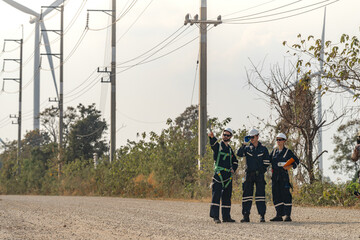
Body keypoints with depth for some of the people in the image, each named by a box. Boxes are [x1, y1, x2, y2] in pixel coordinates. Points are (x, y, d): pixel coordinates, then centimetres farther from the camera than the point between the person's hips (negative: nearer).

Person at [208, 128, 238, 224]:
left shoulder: (230, 149, 20)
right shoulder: (218, 146, 2)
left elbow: (235, 161, 30)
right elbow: (213, 144, -23)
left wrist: (233, 169, 10)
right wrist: (212, 137, -46)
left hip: (228, 175, 6)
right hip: (219, 174, -6)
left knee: (227, 196, 8)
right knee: (216, 194, -13)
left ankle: (226, 216, 13)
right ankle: (215, 216, -16)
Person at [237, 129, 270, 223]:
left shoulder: (263, 149, 6)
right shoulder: (247, 149, 10)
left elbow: (267, 162, 7)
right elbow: (239, 154, -8)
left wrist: (262, 170, -3)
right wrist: (244, 144, -12)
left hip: (259, 175, -2)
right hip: (249, 175, 2)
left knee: (260, 194, -6)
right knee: (247, 194, -1)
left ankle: (262, 216, -4)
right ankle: (246, 216, 2)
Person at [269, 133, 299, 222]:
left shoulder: (287, 152, 2)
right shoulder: (274, 151, 15)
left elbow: (296, 160, 5)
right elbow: (268, 160, 22)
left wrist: (290, 166, -8)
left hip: (284, 175, -5)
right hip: (275, 176, 5)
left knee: (285, 195, -9)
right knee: (276, 196, 3)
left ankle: (287, 215, -8)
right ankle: (279, 215, 8)